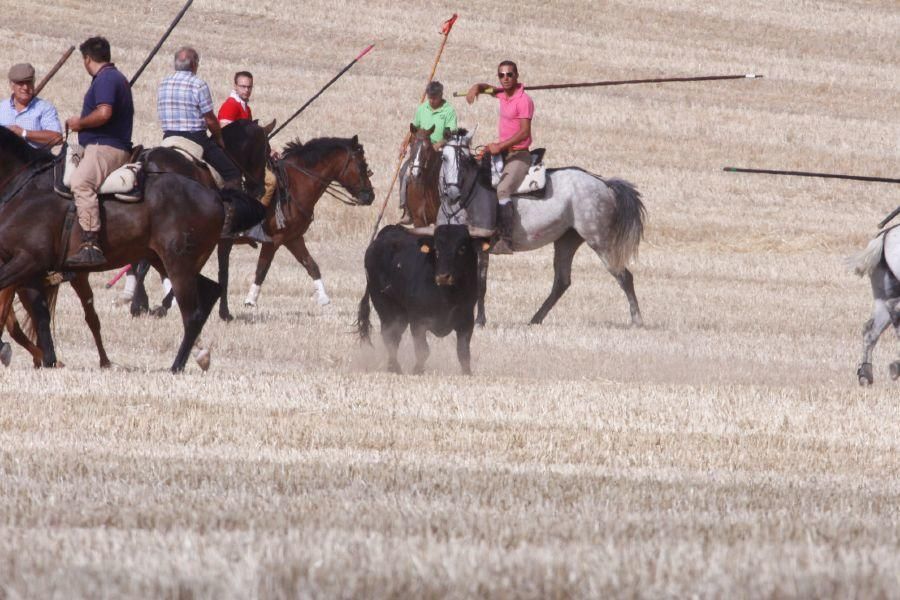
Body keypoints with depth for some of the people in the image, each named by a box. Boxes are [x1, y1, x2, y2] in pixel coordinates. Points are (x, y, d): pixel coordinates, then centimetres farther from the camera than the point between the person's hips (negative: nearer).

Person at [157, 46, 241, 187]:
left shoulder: (163, 85, 7)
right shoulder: (198, 85, -11)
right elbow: (210, 120, -9)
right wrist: (219, 139, 9)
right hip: (196, 138, -6)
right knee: (231, 173, 0)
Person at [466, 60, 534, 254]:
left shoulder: (524, 100, -15)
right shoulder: (503, 93, 10)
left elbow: (524, 132, -22)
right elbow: (486, 87, 30)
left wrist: (500, 146, -24)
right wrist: (476, 88, 5)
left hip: (519, 154, -10)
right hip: (502, 152, 10)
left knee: (502, 190, -28)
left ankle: (506, 240, -36)